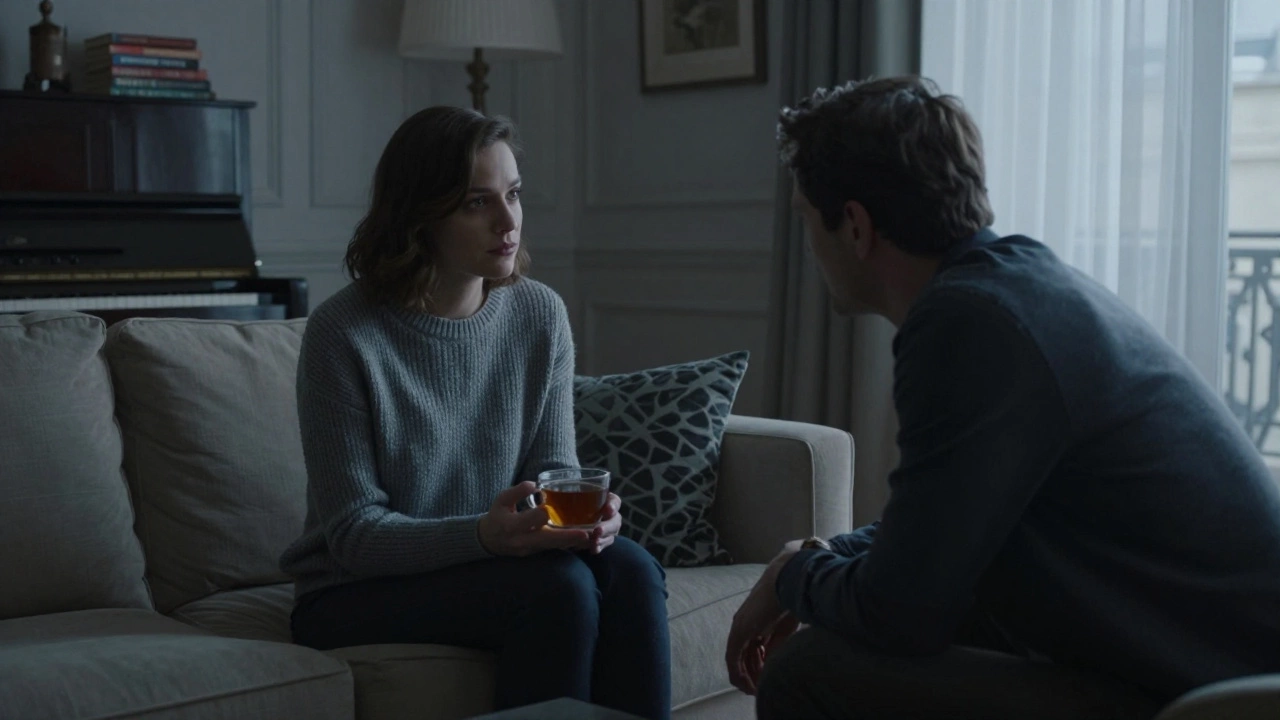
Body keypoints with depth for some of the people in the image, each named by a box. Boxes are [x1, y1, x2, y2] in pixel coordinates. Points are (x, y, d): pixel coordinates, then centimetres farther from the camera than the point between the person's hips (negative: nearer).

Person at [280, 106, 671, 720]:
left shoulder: (541, 314, -1)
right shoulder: (344, 333, -16)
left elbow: (554, 468, 2)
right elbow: (354, 532, -16)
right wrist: (483, 535, -33)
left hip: (490, 562, 5)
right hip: (356, 595, -4)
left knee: (629, 570, -24)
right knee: (559, 586, -29)